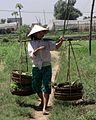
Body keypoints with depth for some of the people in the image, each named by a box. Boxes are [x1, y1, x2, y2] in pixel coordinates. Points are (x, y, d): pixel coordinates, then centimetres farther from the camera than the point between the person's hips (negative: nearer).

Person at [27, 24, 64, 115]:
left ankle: (44, 108, -8)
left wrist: (61, 41, -19)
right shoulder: (31, 43, 1)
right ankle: (42, 100, 41)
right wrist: (38, 49, -26)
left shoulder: (47, 42, 5)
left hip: (47, 67, -1)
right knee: (36, 87, 12)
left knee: (46, 88, -8)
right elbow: (31, 55, -11)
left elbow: (55, 47, -2)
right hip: (36, 68, 1)